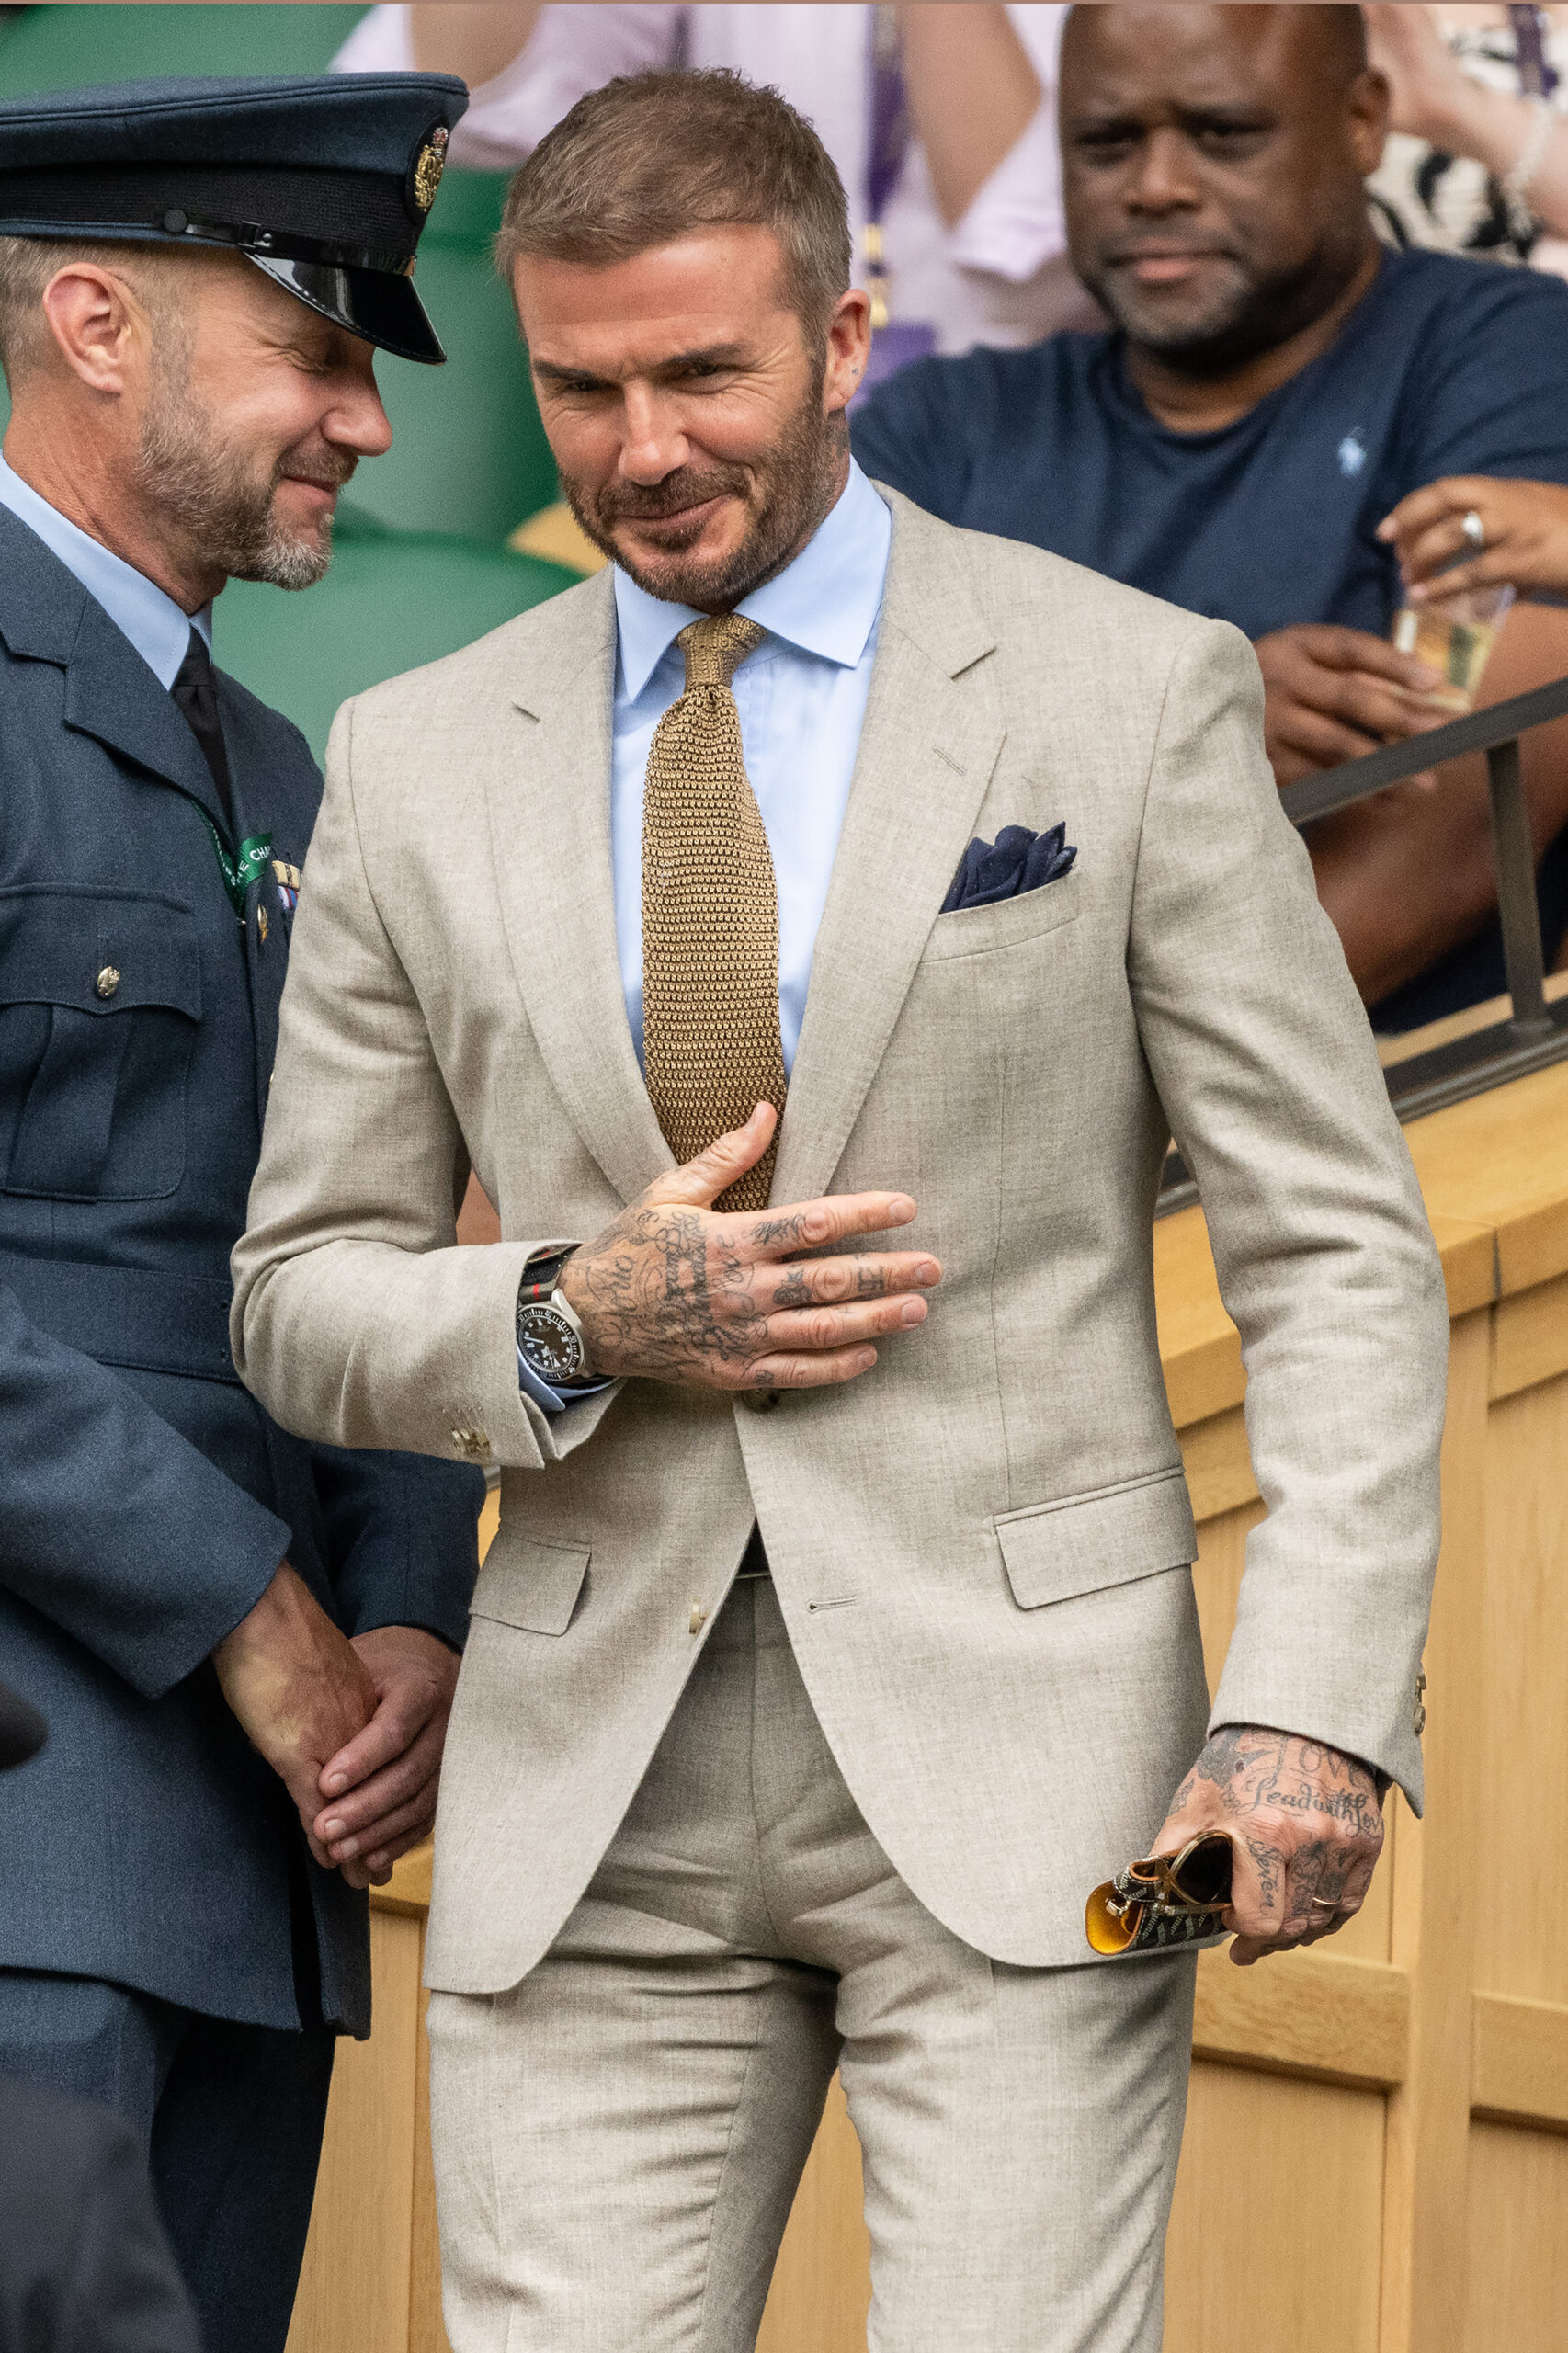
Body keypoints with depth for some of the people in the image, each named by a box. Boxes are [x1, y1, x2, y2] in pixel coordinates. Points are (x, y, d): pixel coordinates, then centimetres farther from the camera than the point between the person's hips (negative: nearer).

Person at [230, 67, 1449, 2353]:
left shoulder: (1132, 695, 1)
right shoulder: (417, 765, 9)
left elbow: (1340, 1254, 0)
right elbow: (300, 1301, 13)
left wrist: (1315, 1710, -13)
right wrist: (574, 1319, -8)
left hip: (1011, 1752, -2)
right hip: (593, 1803, 3)